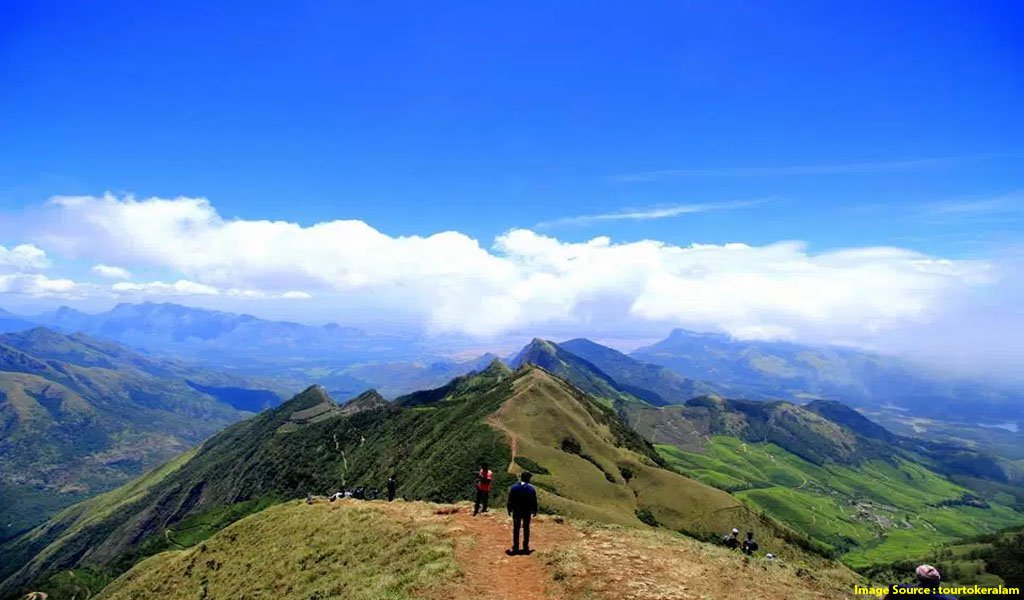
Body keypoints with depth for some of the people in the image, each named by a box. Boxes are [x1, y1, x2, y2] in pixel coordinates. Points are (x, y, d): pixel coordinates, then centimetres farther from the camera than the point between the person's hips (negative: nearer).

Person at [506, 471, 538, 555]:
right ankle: (525, 547, 13)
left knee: (516, 529, 8)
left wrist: (509, 510, 7)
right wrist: (534, 511, 6)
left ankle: (515, 546, 8)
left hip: (516, 511, 1)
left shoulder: (514, 488, -4)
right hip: (527, 512, -1)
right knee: (526, 529, 11)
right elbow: (534, 501, -4)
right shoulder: (531, 488, -8)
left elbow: (510, 500, -1)